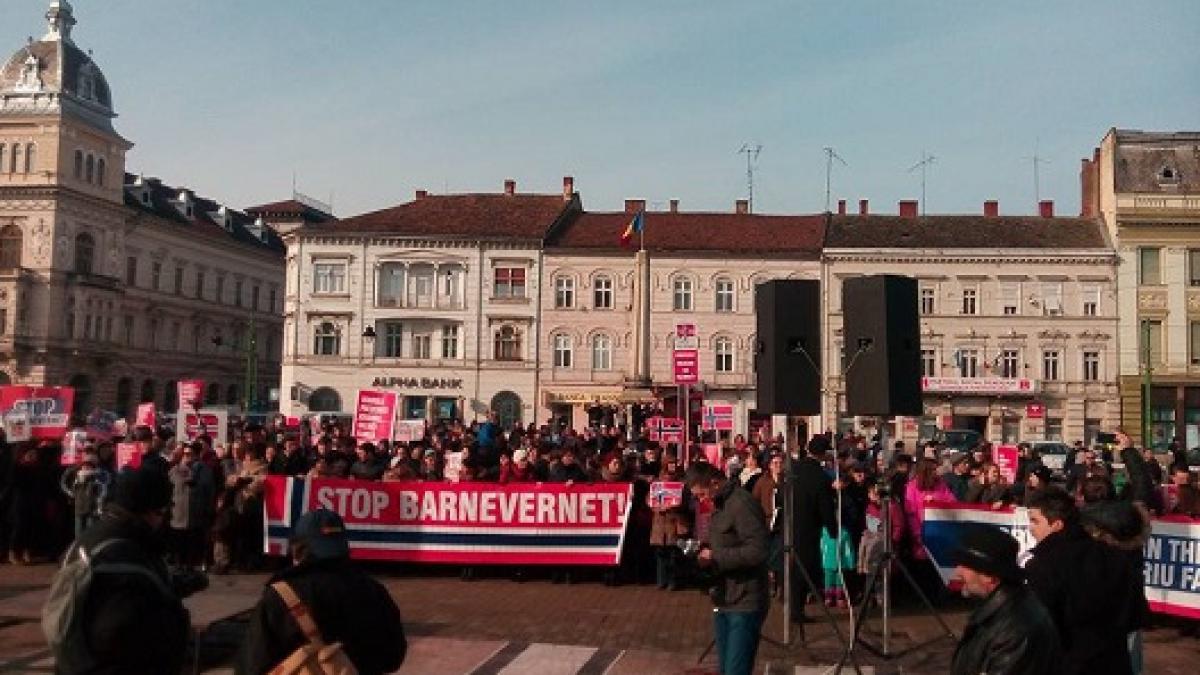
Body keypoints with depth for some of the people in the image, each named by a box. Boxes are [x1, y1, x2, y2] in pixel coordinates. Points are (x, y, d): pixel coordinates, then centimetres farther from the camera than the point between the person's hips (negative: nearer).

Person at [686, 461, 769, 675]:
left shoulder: (742, 504, -17)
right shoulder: (720, 504, 15)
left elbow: (757, 551, -24)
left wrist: (715, 557, -17)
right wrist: (705, 553, 4)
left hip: (744, 603, -10)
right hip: (724, 600, 10)